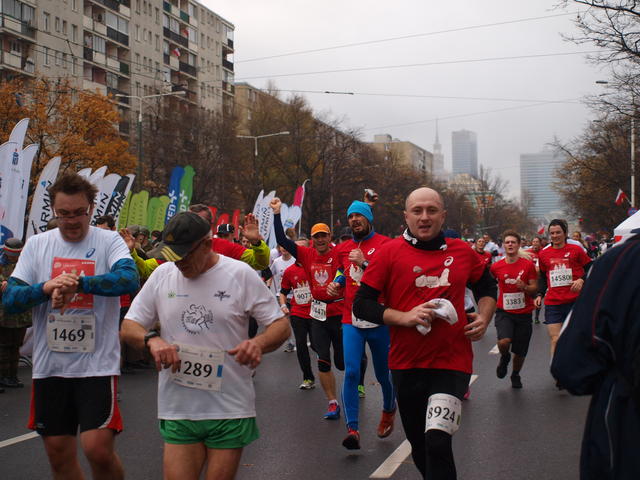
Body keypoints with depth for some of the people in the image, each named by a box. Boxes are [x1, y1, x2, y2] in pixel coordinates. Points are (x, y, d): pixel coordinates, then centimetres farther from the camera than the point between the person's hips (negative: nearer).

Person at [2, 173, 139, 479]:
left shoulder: (109, 241, -2)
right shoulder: (37, 245, 6)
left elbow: (129, 279, -22)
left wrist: (78, 282, -33)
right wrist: (47, 287, -20)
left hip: (97, 363, -3)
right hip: (49, 365, 4)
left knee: (98, 450, -12)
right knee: (59, 455, 11)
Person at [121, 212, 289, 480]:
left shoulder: (240, 275, -3)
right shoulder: (162, 275, 5)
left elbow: (281, 325, 0)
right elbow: (128, 327, 10)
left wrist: (259, 343, -23)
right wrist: (151, 340, -13)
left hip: (231, 410, -2)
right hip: (177, 409, 2)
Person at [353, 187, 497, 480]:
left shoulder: (462, 252, 3)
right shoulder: (389, 252, -4)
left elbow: (487, 287, 22)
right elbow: (362, 304, -5)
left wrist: (483, 318, 4)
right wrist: (405, 317, -16)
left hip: (452, 361, -1)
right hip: (406, 365, 1)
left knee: (437, 441, -18)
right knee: (419, 445, 15)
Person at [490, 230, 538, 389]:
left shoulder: (528, 265, -5)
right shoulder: (496, 266, -2)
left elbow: (535, 289, -3)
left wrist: (525, 287, -23)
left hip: (524, 313, 1)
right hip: (504, 312, 0)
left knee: (520, 352, 8)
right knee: (503, 341, -26)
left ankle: (515, 375, 38)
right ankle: (504, 358, 10)